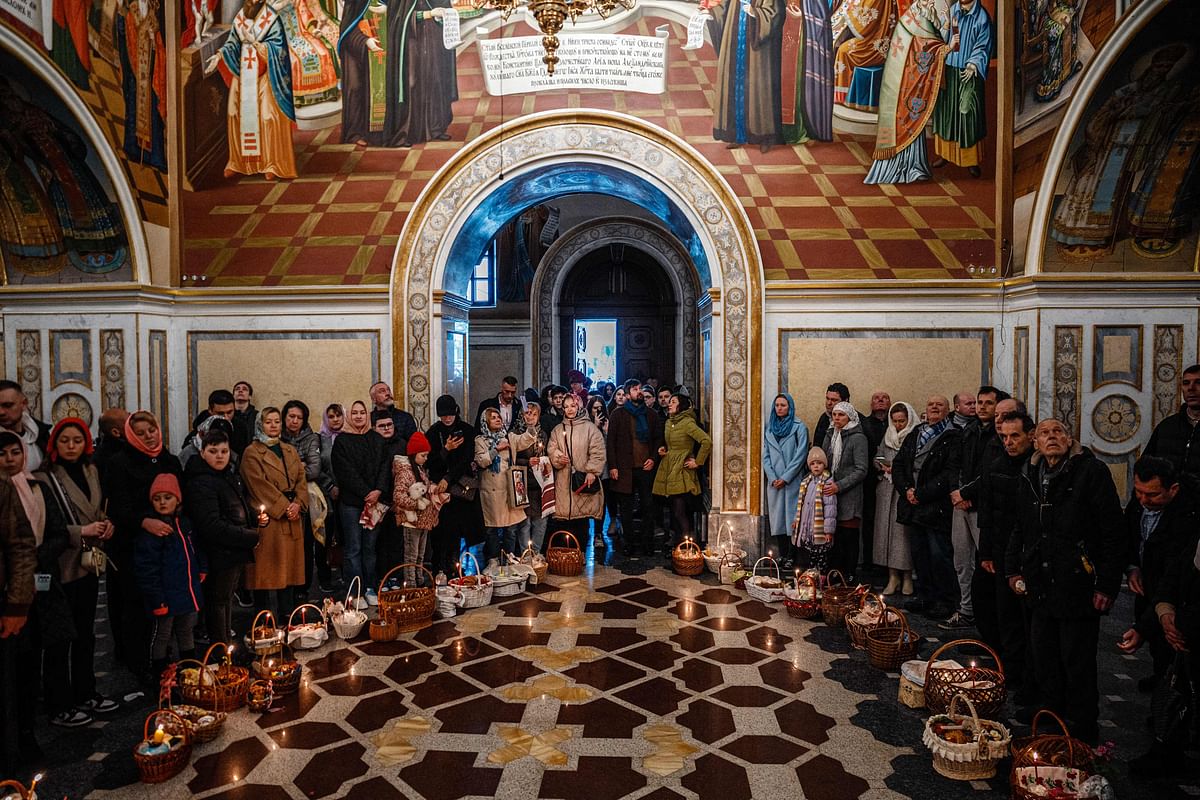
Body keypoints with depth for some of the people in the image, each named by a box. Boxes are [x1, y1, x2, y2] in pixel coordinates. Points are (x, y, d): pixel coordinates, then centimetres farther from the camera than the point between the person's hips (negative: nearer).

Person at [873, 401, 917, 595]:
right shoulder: (888, 436, 13)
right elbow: (877, 458, 16)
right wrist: (883, 467, -3)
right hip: (887, 490, 5)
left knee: (905, 530, -4)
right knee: (887, 529, 3)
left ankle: (907, 576, 10)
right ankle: (893, 577, 11)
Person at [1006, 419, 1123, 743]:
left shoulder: (1092, 471, -8)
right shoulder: (1029, 477, 10)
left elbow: (1112, 532, -10)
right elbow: (1020, 530, 20)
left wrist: (1107, 584, -13)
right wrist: (1014, 568, 12)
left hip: (1078, 585, -5)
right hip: (1041, 586, 6)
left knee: (1078, 662, 4)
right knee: (1044, 657, 14)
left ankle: (1081, 731, 19)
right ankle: (1052, 714, 31)